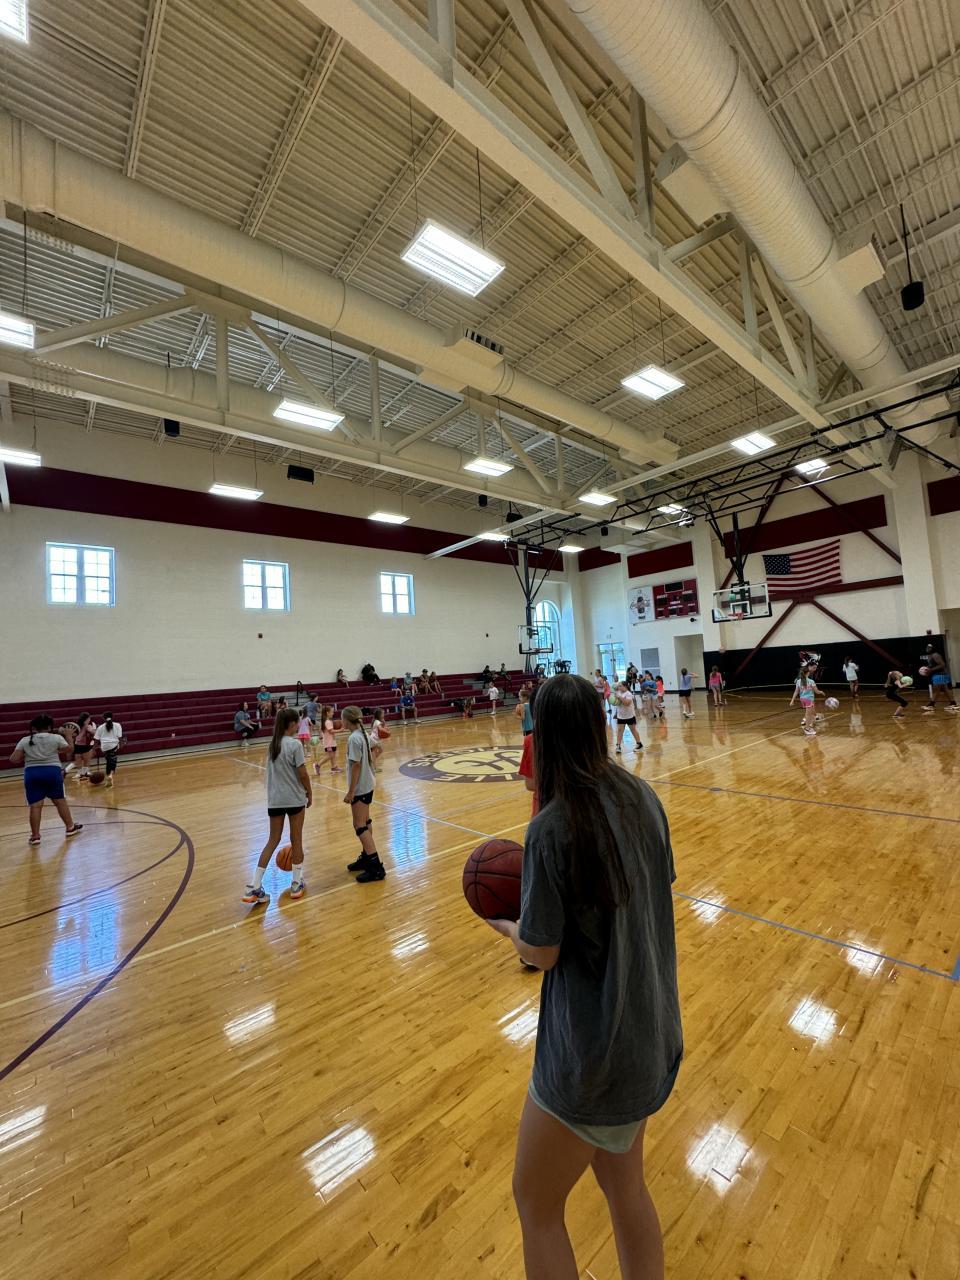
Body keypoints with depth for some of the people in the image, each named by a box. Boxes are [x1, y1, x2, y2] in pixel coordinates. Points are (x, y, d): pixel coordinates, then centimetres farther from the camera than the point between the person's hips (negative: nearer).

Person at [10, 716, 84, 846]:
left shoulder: (25, 741, 4)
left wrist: (24, 758, 20)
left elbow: (13, 759, 0)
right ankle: (70, 827, 20)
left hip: (31, 773, 1)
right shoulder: (56, 738, 0)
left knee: (35, 805, 3)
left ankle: (35, 836, 4)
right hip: (52, 771, -1)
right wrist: (69, 736, 19)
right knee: (59, 800, 11)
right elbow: (70, 750, 9)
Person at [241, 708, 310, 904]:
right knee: (296, 840, 9)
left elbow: (274, 771, 9)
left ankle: (254, 888, 11)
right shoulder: (295, 744, -15)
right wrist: (310, 793, 0)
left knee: (273, 840, 14)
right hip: (295, 799, -5)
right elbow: (302, 773, -14)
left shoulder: (272, 744, 5)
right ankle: (297, 884, 20)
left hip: (274, 799, 6)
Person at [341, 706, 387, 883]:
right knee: (365, 823, 18)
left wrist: (351, 792, -16)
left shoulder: (354, 738, -20)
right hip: (368, 785, 9)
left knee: (360, 827, -4)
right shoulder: (363, 734, 6)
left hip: (359, 788, -9)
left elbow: (356, 766, -21)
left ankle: (376, 868, -2)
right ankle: (367, 857, 31)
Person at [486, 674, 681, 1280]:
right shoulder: (642, 797, -8)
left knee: (536, 1204, 22)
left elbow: (541, 953, -19)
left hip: (591, 1053, -6)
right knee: (625, 1188, 30)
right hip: (653, 1033, 6)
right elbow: (657, 888, 6)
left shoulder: (552, 826, -27)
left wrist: (507, 924, 2)